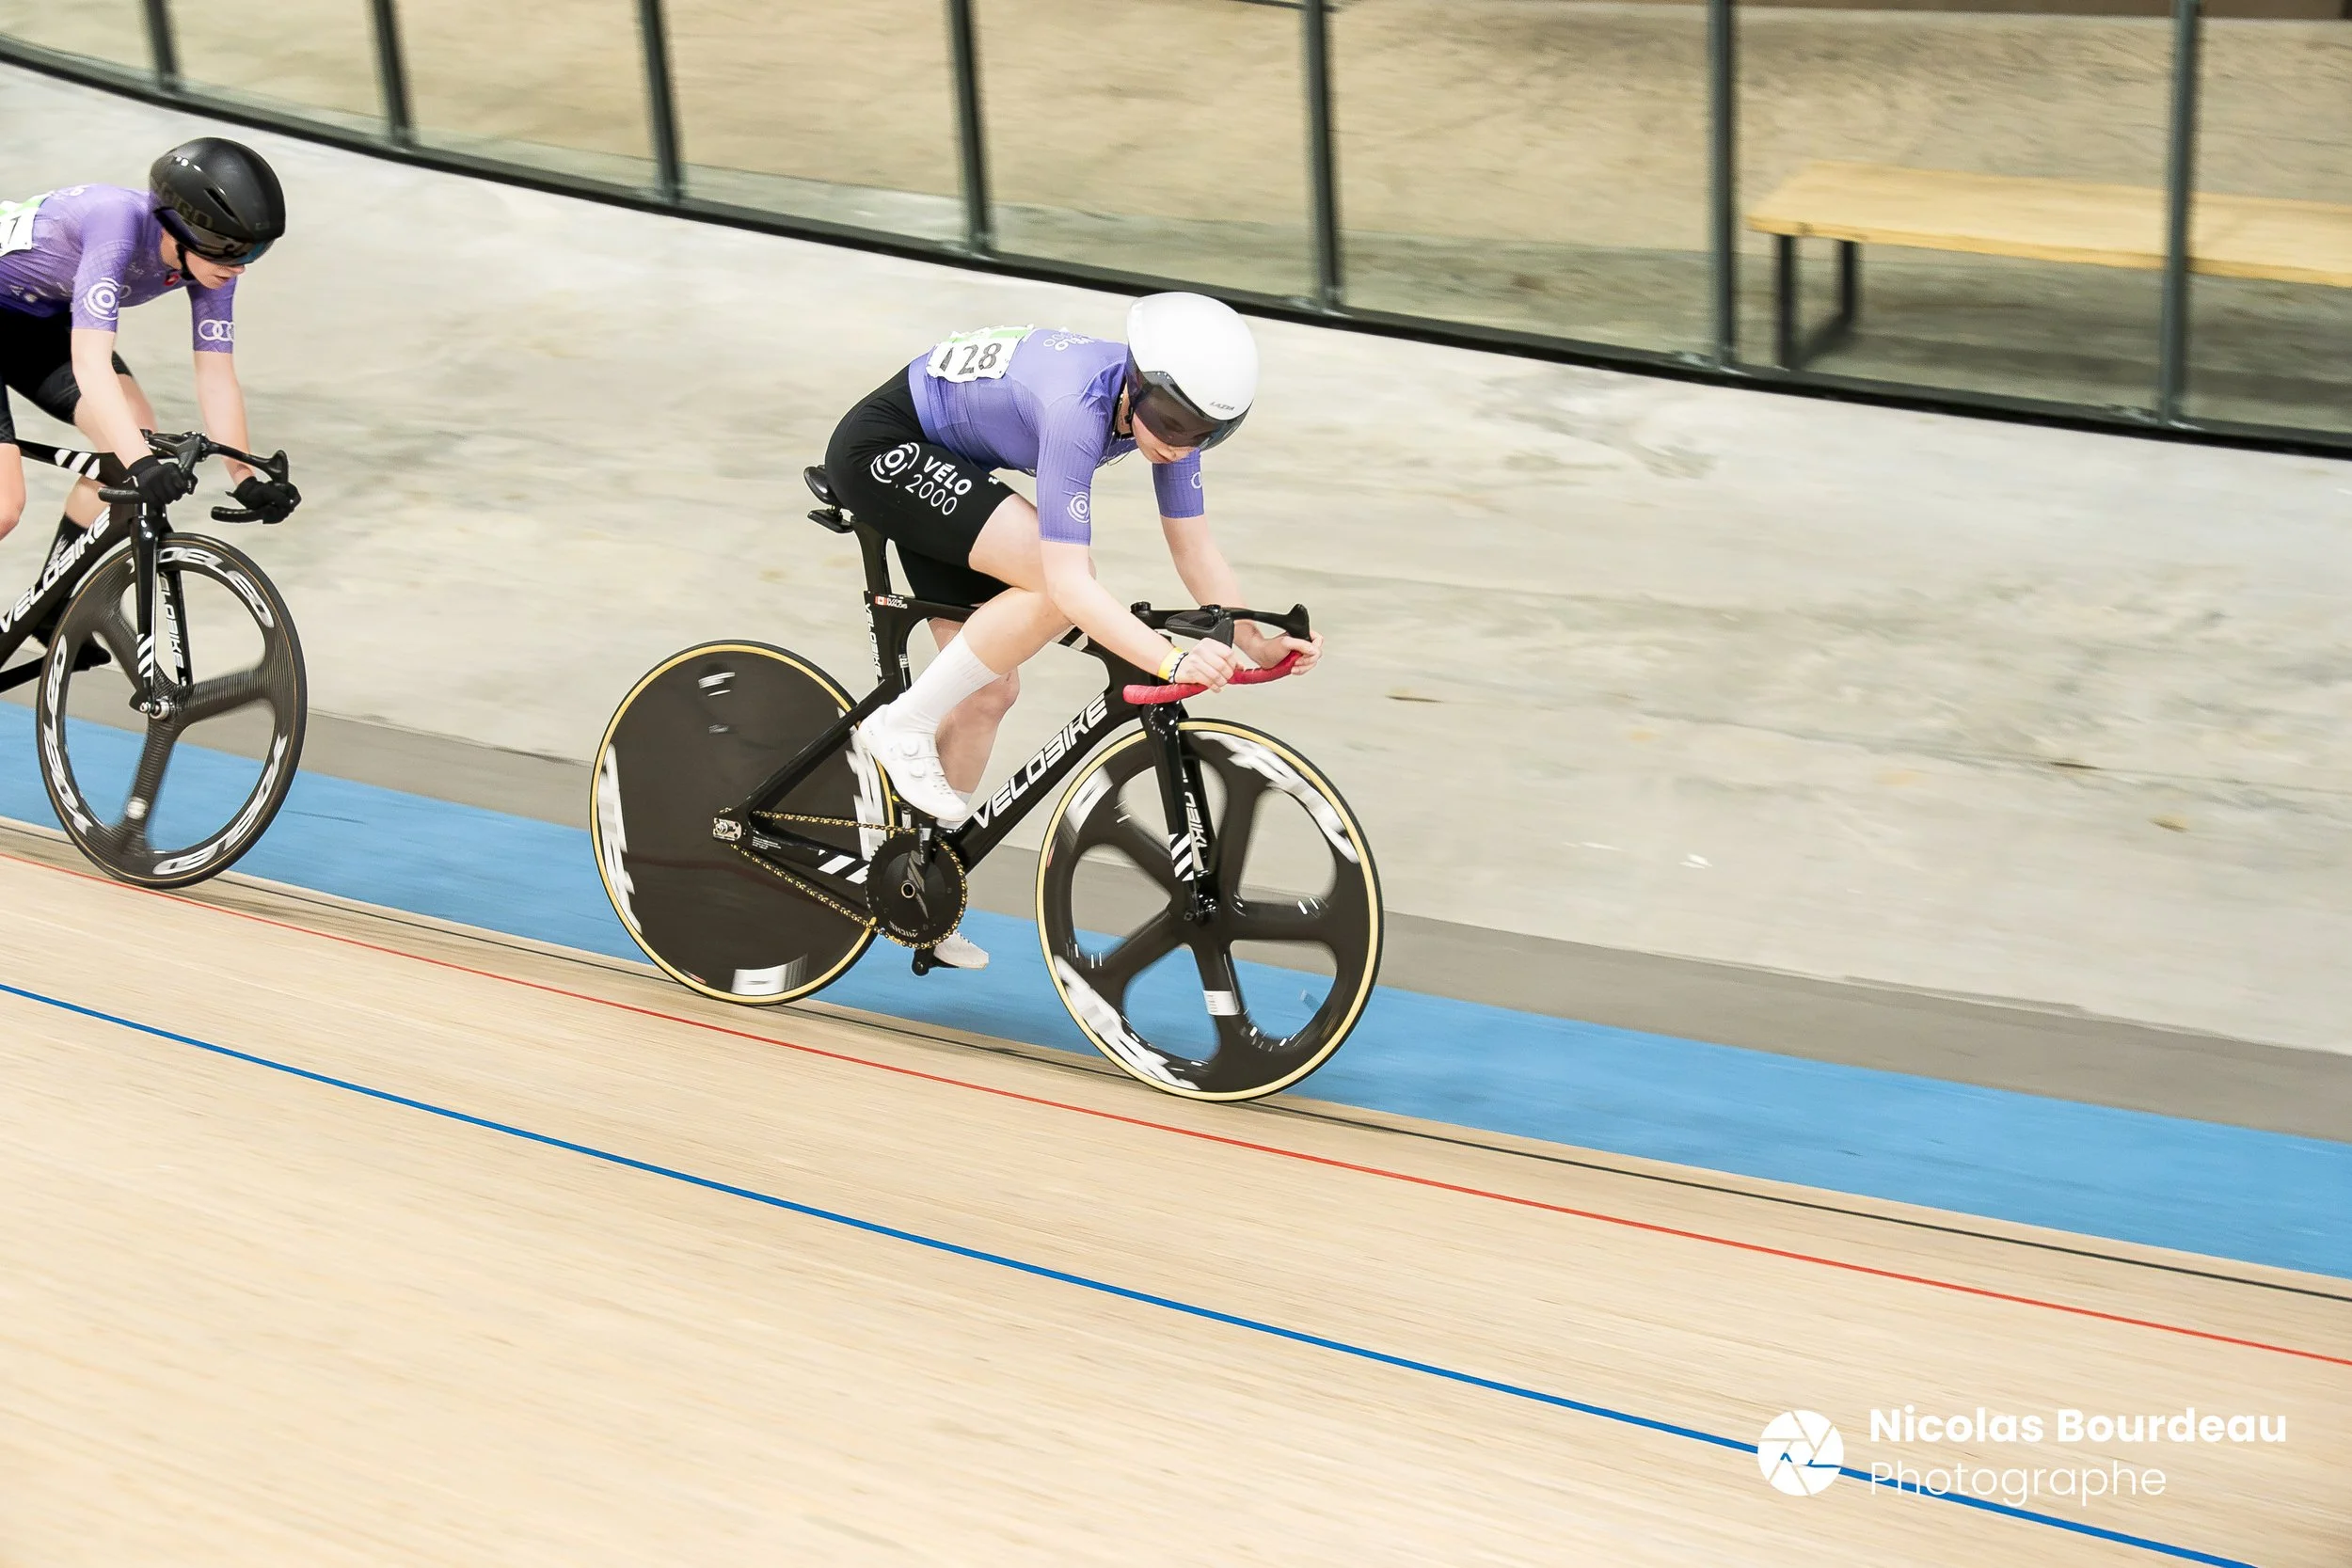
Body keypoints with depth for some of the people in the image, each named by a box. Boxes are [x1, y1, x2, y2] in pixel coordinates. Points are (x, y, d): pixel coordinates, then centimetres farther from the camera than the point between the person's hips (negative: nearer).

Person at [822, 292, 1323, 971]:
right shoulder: (1078, 408, -36)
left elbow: (1197, 550, -4)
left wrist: (1254, 641, -16)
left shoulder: (1166, 408, -12)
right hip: (882, 449, -9)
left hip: (943, 468, 9)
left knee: (991, 690, 6)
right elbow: (1068, 581, -40)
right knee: (1053, 588, -27)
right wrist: (1172, 661, -49)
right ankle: (902, 727, -11)